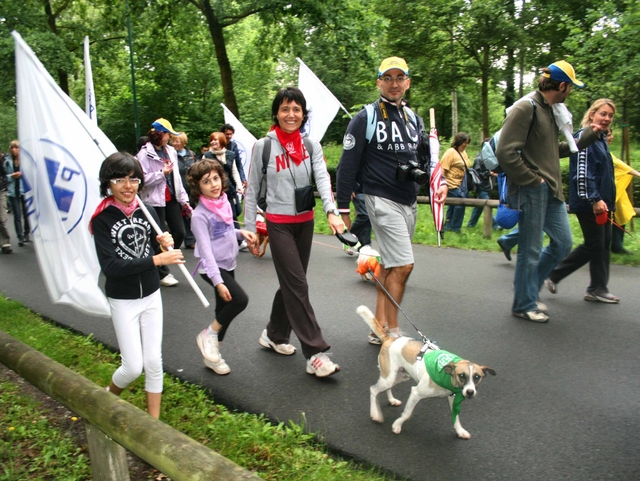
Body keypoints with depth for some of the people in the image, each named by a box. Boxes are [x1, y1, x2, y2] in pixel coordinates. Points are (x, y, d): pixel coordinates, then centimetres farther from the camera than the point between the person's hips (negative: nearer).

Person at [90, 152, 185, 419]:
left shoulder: (147, 212, -2)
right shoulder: (102, 219, -13)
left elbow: (158, 254, 6)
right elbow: (110, 266, -23)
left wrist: (165, 245, -18)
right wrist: (156, 260, -28)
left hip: (151, 296, 4)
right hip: (122, 301, -3)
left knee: (154, 362, 6)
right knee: (133, 367, -2)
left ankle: (154, 421, 22)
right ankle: (109, 397, 31)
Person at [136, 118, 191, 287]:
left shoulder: (170, 151, 11)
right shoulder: (145, 154, -10)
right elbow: (142, 179, -17)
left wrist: (183, 199, 12)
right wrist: (162, 174, -20)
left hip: (172, 199, 7)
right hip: (155, 200, -7)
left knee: (179, 232, 8)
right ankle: (163, 273, 15)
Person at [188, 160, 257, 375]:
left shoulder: (224, 202, 2)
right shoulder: (200, 215, -20)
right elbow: (206, 251, -24)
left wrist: (241, 233, -2)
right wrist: (218, 282, -28)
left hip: (228, 265, 8)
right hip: (212, 268, -7)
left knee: (224, 310, 12)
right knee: (240, 299, -22)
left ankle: (212, 356, 28)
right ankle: (209, 334, 1)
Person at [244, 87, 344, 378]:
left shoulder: (311, 146, 4)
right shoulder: (263, 146, -4)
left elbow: (322, 178, -11)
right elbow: (252, 191, 0)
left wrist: (331, 211, -28)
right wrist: (250, 229, -2)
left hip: (305, 222, 5)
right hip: (279, 224, -4)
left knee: (291, 283, 13)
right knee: (297, 286, -8)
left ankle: (274, 335, 33)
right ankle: (315, 353, -5)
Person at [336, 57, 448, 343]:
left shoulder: (412, 118, 13)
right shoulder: (366, 118, -7)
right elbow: (347, 165, -8)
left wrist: (438, 182, 2)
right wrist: (343, 210, -9)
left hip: (409, 202, 7)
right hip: (382, 201, -7)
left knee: (390, 266, 10)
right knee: (403, 265, -12)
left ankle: (380, 328, 19)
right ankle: (392, 332, 1)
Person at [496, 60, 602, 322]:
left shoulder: (549, 110, 16)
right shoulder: (526, 108, -14)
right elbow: (505, 153, -21)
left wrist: (587, 136, 21)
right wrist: (532, 180, -16)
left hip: (550, 192, 9)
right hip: (531, 192, -9)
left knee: (563, 243, 15)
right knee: (530, 250, 1)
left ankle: (528, 288, 29)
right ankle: (524, 305, 17)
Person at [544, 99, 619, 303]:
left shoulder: (601, 139, 17)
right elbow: (582, 172, -20)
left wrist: (608, 202, 21)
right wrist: (594, 199, -23)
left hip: (601, 202, 9)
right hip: (588, 203, -9)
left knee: (603, 245, 9)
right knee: (594, 246, -5)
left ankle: (598, 289, 15)